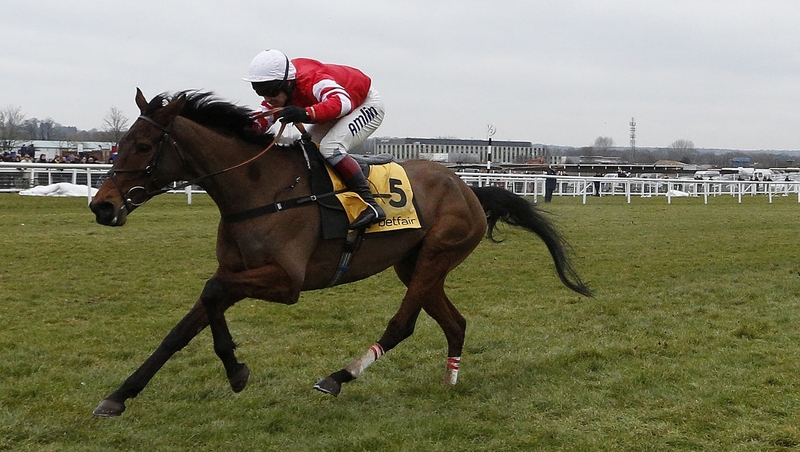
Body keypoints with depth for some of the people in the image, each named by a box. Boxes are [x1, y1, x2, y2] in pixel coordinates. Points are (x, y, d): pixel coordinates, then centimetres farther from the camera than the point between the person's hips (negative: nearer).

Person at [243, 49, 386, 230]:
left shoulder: (311, 79, -37)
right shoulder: (280, 87, -10)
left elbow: (342, 101, -52)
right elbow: (265, 115, -11)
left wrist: (306, 114, -66)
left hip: (367, 104, -10)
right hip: (336, 110, 10)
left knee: (330, 147, -29)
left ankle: (370, 205, -29)